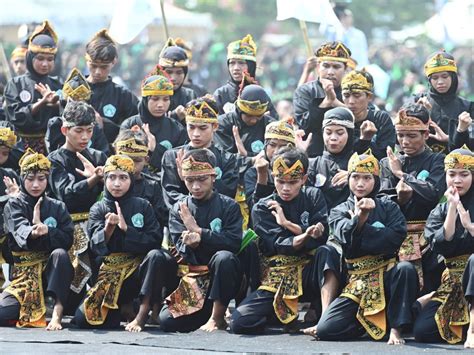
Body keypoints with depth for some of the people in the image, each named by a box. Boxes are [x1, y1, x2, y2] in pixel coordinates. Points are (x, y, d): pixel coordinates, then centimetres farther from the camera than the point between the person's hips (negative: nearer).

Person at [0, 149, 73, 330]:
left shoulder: (58, 207, 8)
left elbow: (67, 240, -6)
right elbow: (20, 233, -20)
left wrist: (45, 229, -25)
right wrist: (34, 232, -44)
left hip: (51, 268, 1)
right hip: (23, 272, -1)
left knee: (60, 254, -35)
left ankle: (57, 314, -36)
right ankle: (28, 311, 7)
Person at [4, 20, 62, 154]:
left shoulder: (57, 85, 10)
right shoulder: (16, 84, 4)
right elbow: (15, 117, -8)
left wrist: (55, 104, -16)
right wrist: (42, 102, -18)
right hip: (25, 146, -1)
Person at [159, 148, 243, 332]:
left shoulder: (228, 206, -2)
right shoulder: (178, 210, 6)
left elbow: (233, 243, -14)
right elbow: (180, 248, -3)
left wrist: (199, 232, -19)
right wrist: (189, 243, -27)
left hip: (222, 276, -2)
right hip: (191, 277, 2)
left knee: (224, 257, -37)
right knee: (167, 321, -21)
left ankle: (218, 317, -21)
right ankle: (210, 311, 8)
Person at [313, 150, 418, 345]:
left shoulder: (387, 206, 7)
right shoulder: (339, 211, 9)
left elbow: (396, 237, -11)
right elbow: (346, 235, -13)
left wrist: (359, 234, -12)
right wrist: (360, 217, -31)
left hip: (386, 274, -1)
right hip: (357, 281, 1)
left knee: (406, 268, -37)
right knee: (325, 330, -18)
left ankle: (395, 328, -23)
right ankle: (368, 322, 9)